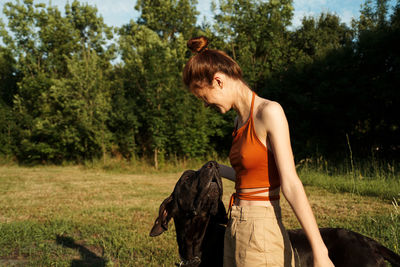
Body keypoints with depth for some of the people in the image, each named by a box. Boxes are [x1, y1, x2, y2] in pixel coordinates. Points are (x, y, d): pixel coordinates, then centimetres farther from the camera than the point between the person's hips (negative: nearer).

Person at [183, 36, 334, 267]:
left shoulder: (270, 112, -15)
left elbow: (291, 185, -20)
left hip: (262, 235, -9)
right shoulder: (241, 120, 10)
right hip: (237, 231, 9)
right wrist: (218, 170, 32)